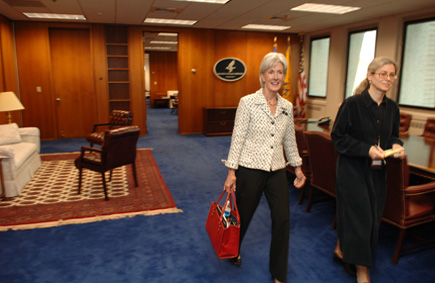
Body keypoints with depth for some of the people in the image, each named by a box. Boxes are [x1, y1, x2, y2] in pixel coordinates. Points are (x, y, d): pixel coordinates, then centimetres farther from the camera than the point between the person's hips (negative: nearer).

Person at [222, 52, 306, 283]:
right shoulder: (248, 102, -10)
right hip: (250, 169, -4)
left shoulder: (287, 106, 5)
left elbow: (289, 140, 15)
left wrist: (297, 167, 17)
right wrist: (231, 171, -12)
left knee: (282, 219, 2)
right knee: (243, 216, 12)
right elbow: (238, 138, -10)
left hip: (277, 170, 4)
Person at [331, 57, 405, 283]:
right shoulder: (353, 104, -13)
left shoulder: (392, 108, 5)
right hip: (352, 170, -6)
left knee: (372, 218, 15)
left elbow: (393, 136, 18)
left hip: (377, 172, 7)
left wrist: (396, 145, -6)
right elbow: (338, 137, -12)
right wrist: (367, 149, -21)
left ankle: (341, 249, 39)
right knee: (359, 217, -2)